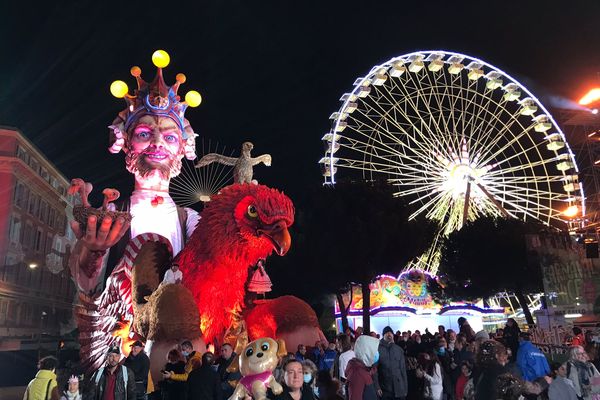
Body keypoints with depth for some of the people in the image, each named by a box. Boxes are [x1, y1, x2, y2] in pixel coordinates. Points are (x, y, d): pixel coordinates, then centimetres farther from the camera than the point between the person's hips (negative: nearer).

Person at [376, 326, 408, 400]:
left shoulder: (399, 349, 8)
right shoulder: (377, 349, -3)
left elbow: (403, 369, 9)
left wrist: (405, 388, 5)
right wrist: (377, 387, -11)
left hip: (399, 389, 2)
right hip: (384, 389, -2)